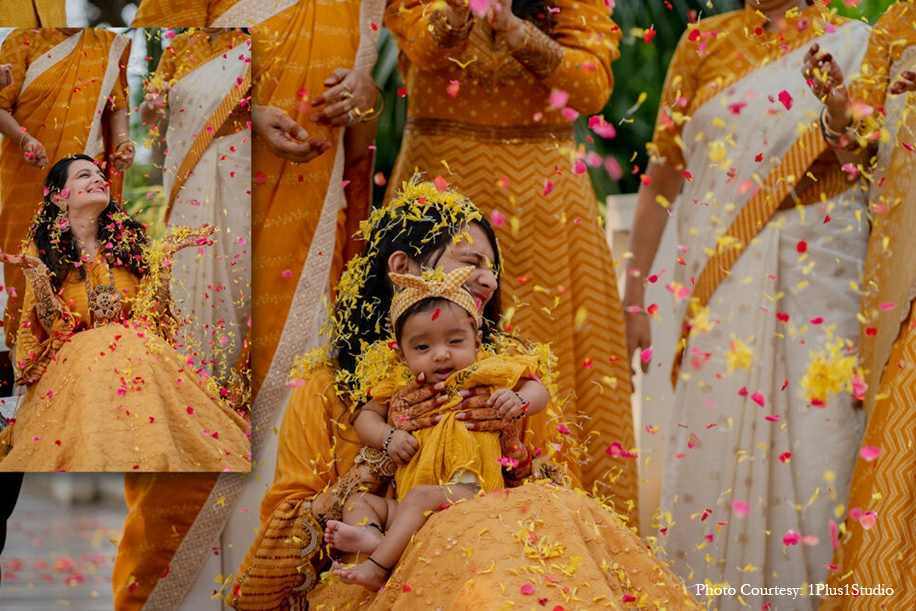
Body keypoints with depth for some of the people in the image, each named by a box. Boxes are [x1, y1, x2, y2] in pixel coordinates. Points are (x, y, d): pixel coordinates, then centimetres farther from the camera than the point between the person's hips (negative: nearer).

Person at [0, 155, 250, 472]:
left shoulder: (128, 240, 12)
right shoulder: (45, 251, 5)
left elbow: (151, 310, 4)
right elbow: (54, 327, -4)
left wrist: (164, 258, -3)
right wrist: (35, 275, -17)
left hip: (138, 349, 2)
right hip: (78, 360, -2)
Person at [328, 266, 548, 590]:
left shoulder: (485, 376, 7)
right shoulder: (402, 387, 18)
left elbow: (537, 391, 9)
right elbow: (365, 415, 23)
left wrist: (519, 401, -17)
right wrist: (387, 436, 1)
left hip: (467, 495, -6)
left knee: (422, 496, -33)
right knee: (360, 501, -4)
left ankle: (378, 566, -40)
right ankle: (373, 536, -39)